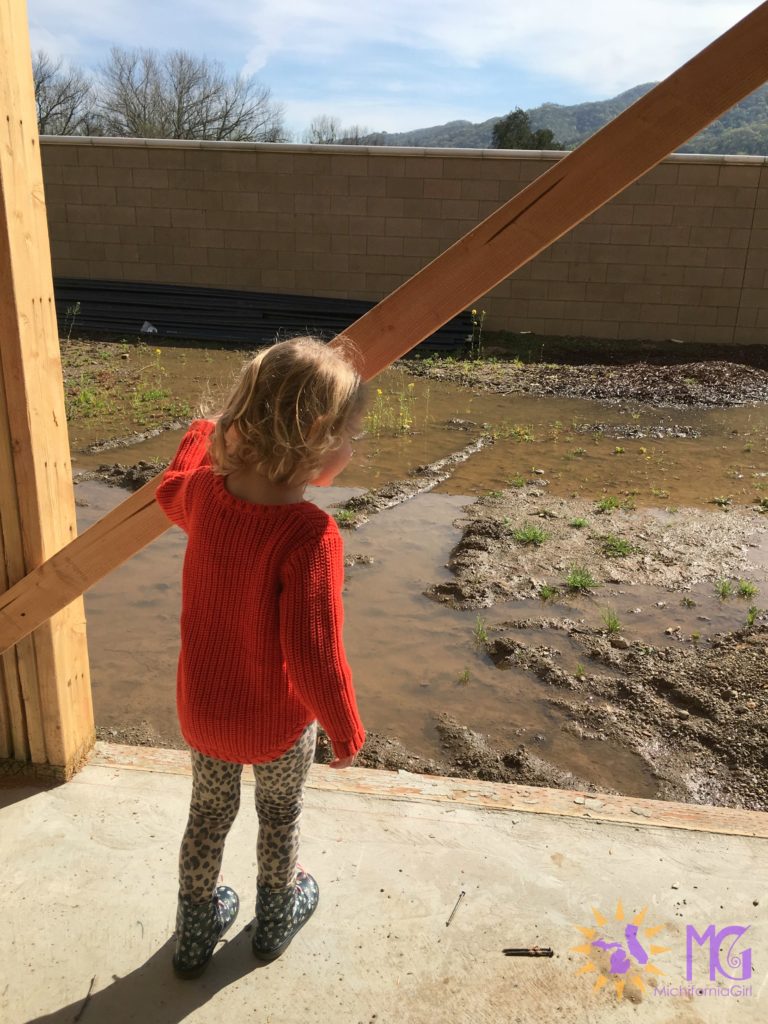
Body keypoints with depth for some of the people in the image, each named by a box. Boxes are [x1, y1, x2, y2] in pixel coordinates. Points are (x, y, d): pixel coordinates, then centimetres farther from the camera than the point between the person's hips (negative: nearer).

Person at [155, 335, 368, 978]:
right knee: (280, 817, 25)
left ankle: (195, 935, 48)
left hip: (201, 709, 5)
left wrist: (204, 433, 29)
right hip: (278, 721, -4)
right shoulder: (310, 535, -35)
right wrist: (346, 731, -13)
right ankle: (277, 917, 51)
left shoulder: (204, 489, -15)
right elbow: (314, 654, -30)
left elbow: (170, 495, 11)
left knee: (208, 816, 28)